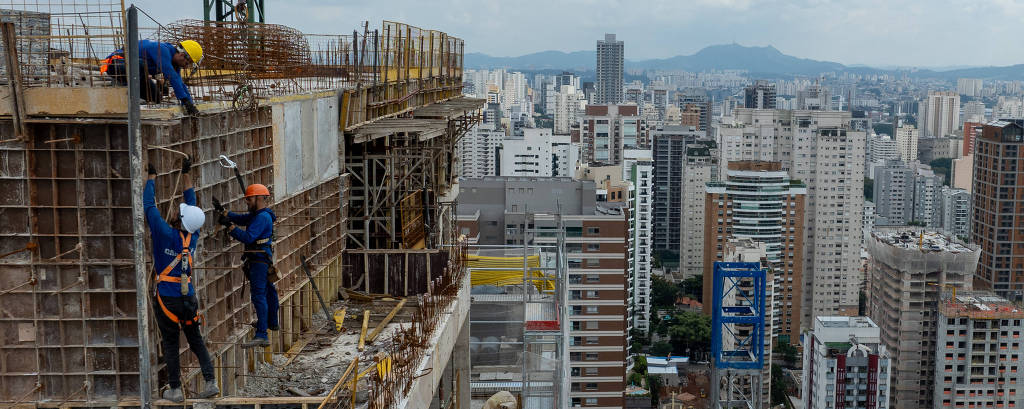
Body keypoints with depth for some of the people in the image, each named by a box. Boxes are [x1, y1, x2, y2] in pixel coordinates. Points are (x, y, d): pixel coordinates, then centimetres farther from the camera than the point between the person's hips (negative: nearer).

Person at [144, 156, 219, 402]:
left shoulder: (166, 234, -15)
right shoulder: (193, 236, 0)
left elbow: (149, 205, -5)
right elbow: (192, 203, 12)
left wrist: (151, 177, 6)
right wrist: (185, 174, 18)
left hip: (166, 298, -4)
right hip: (188, 296, 4)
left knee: (170, 345, 5)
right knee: (196, 341, 12)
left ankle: (175, 390, 9)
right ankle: (210, 383, 3)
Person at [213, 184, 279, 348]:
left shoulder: (262, 217, -18)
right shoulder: (257, 215, 15)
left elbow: (248, 237, -26)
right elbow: (240, 218, 12)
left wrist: (229, 226, -24)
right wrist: (222, 211, 0)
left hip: (260, 261, -11)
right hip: (264, 260, 11)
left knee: (258, 296, -16)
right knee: (268, 290, 24)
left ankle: (261, 335, -21)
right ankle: (272, 323, 42)